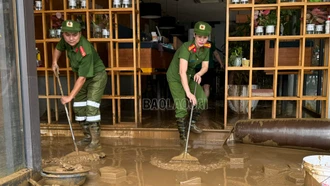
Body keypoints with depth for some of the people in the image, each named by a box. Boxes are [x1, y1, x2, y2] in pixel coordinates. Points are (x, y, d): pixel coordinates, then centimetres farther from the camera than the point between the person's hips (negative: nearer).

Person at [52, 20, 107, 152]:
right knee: (78, 107, 9)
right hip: (83, 76, 8)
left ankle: (95, 142, -12)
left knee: (91, 106, -19)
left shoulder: (86, 51, -35)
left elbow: (82, 78, -33)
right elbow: (58, 49, 14)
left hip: (97, 76, -8)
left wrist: (70, 96, -32)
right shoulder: (65, 41, -13)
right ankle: (87, 136, 22)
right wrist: (55, 62, -3)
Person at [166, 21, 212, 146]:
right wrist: (188, 93, -51)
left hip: (190, 77, 7)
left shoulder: (206, 48, -11)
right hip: (175, 78, -6)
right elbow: (182, 72, -44)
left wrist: (199, 74, -25)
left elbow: (205, 66, -1)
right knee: (181, 107, -14)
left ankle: (193, 124, 24)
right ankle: (182, 137, 2)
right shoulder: (186, 48, -34)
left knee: (202, 100, 0)